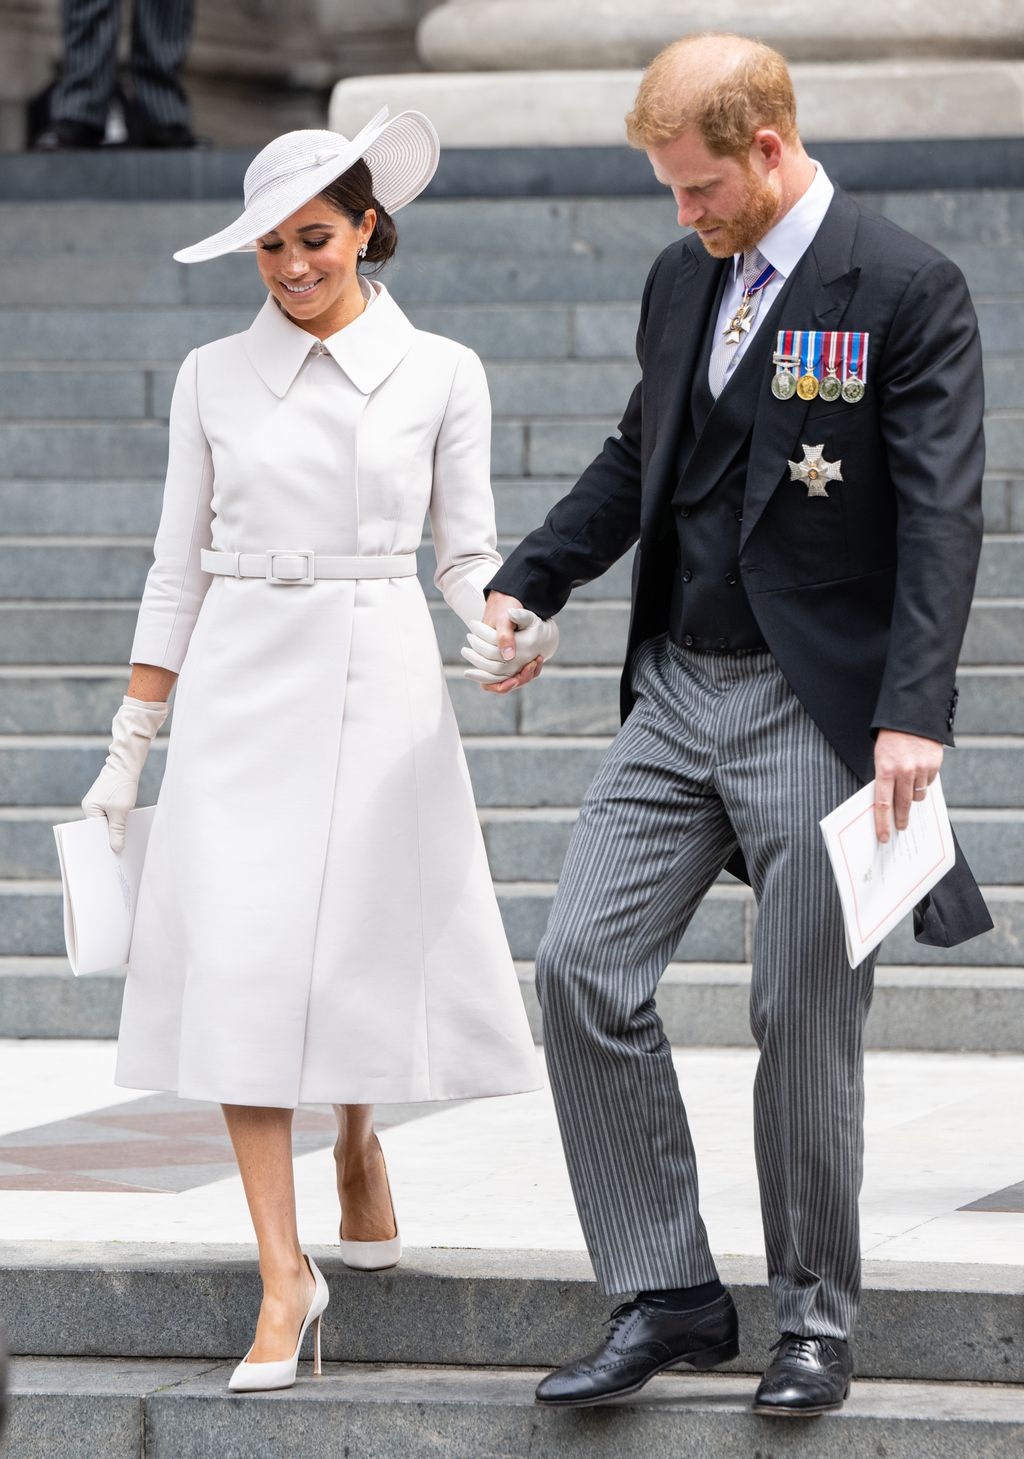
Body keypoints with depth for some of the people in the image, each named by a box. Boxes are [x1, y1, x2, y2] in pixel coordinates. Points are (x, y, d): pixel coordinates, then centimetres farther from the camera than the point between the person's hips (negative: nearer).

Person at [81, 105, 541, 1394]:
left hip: (380, 679, -1)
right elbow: (178, 567, 9)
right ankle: (283, 1275, -5)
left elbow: (466, 554, 6)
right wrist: (128, 748, 7)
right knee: (240, 959, -8)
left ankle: (358, 1140, 33)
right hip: (241, 683, 1)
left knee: (374, 946, -2)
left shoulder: (440, 373, 3)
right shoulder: (214, 377, 6)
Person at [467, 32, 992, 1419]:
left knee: (805, 1018, 0)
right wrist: (524, 585, 9)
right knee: (581, 966, -3)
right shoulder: (682, 278, 11)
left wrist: (914, 713, -24)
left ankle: (815, 1314, 16)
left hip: (818, 709, -6)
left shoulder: (907, 289, -10)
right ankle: (668, 1295, 6)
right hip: (676, 692, 6)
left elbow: (942, 511, -15)